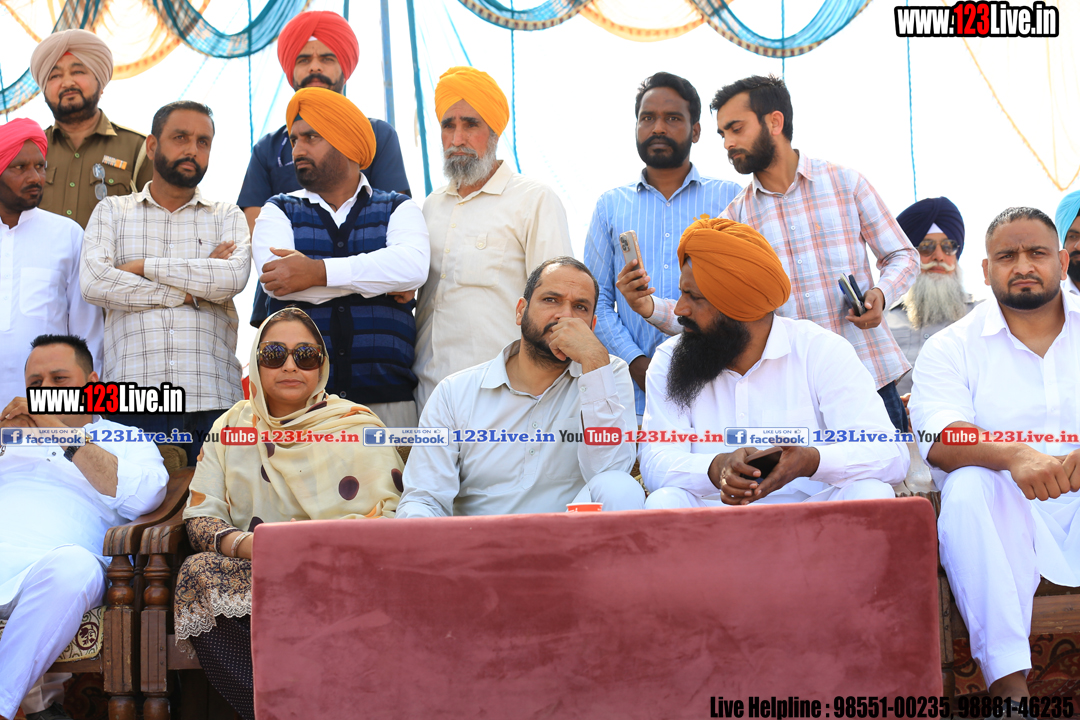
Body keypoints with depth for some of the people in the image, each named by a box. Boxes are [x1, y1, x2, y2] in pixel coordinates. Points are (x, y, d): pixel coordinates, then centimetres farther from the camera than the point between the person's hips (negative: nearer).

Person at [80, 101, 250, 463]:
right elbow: (93, 283, -2)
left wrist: (144, 266, -3)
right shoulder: (111, 212, 16)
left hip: (213, 397, 0)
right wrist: (190, 292, -2)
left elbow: (234, 276, -5)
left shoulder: (227, 216, 17)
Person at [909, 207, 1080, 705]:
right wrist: (1013, 455, -34)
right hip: (1003, 513, -1)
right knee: (966, 488, -32)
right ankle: (1008, 682, -34)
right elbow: (941, 440, -11)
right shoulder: (951, 348, 7)